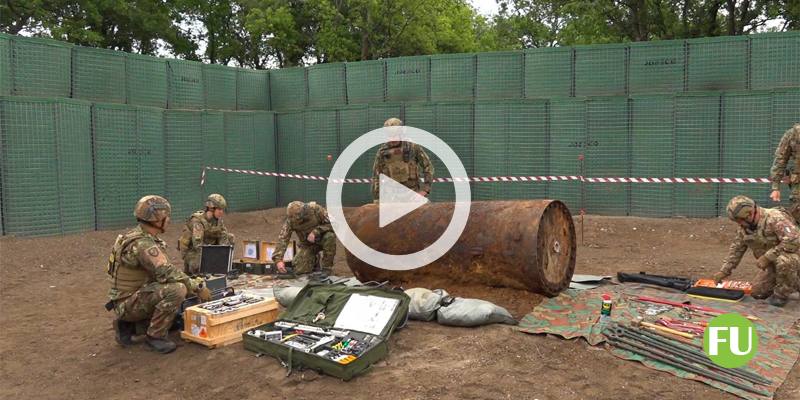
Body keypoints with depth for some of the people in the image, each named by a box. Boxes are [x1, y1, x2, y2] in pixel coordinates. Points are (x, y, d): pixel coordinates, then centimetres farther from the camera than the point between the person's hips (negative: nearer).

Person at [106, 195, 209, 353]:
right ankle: (155, 335, -11)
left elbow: (162, 270, 13)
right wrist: (197, 287, -20)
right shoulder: (142, 244, -24)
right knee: (176, 289, -29)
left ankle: (129, 325, 16)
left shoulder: (145, 238, 8)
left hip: (136, 296, 10)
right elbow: (166, 273, -30)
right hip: (128, 303, -10)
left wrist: (192, 281, 4)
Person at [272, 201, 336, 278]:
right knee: (300, 270, -14)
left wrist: (316, 231, -35)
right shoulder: (290, 220, -22)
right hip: (307, 244, 2)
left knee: (330, 236, -36)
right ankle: (314, 260, 22)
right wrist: (278, 259, -35)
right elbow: (282, 238, -26)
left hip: (322, 238, -2)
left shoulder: (317, 210, -27)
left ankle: (327, 268, -17)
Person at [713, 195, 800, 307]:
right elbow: (736, 249, 7)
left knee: (783, 260, -40)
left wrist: (767, 257, -36)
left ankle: (782, 293, -12)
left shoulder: (775, 218, -29)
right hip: (773, 263, 8)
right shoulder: (744, 227, -3)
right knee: (757, 292, 3)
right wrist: (724, 271, 2)